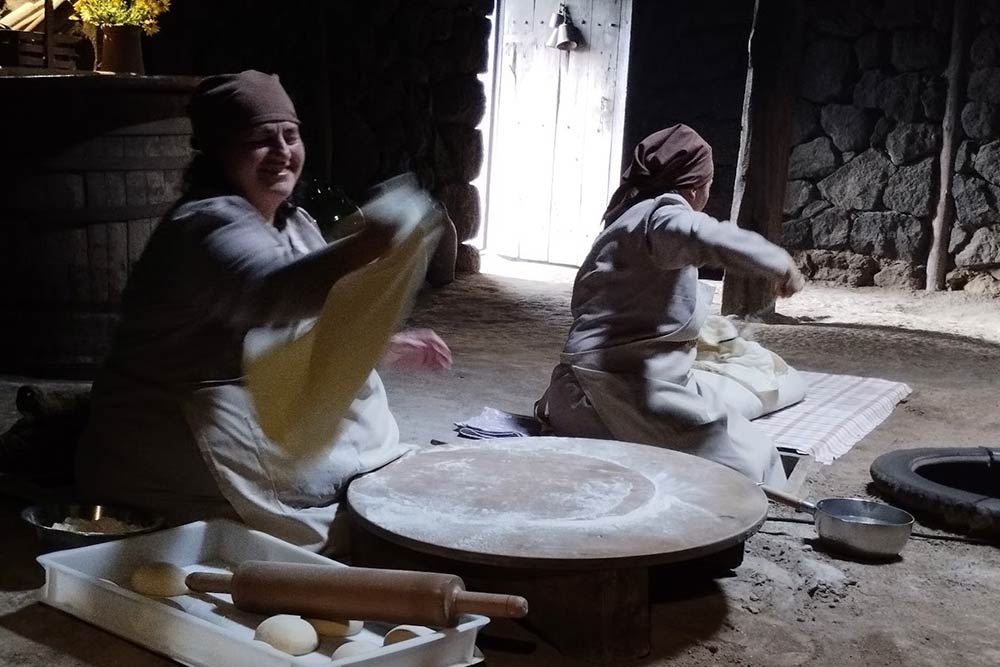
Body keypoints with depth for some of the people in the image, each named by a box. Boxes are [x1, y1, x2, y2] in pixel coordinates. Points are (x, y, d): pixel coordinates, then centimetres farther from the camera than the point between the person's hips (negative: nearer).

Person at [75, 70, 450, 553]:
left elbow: (313, 336, 20)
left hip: (266, 420, 10)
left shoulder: (296, 225, 10)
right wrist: (370, 244, -57)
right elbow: (273, 297, -43)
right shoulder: (212, 226, -21)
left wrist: (391, 348, 7)